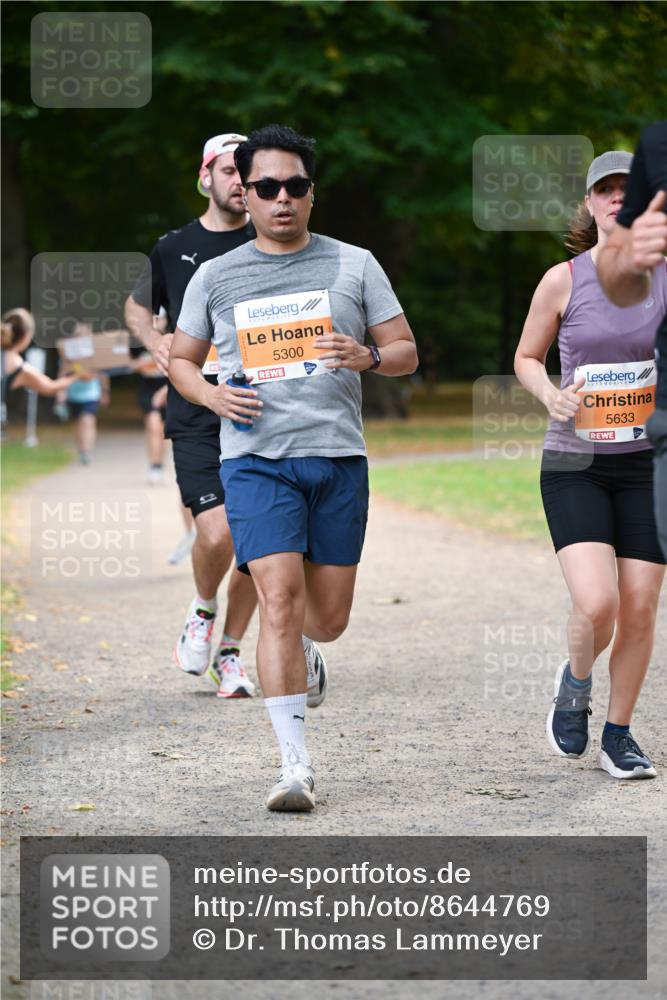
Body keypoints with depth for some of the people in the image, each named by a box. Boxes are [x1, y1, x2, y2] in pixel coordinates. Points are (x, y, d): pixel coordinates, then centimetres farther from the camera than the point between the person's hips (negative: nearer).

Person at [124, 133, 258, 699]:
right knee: (216, 534, -17)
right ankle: (202, 611, 15)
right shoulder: (174, 248, 8)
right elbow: (137, 307, 26)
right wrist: (155, 343, 6)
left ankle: (230, 652, 18)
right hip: (196, 415, -1)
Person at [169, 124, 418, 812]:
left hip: (339, 458, 2)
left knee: (329, 614, 8)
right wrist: (213, 395, -5)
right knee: (280, 600, -16)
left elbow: (406, 353, 10)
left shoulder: (354, 266, 9)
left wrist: (367, 356, -13)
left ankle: (304, 654, 48)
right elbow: (180, 360, 17)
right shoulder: (216, 276, 9)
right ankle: (295, 765, -14)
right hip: (256, 459, -2)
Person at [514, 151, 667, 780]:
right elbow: (526, 357, 11)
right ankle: (575, 681, 17)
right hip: (575, 466, -2)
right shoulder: (563, 281, -2)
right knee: (595, 603, -17)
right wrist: (551, 397, -9)